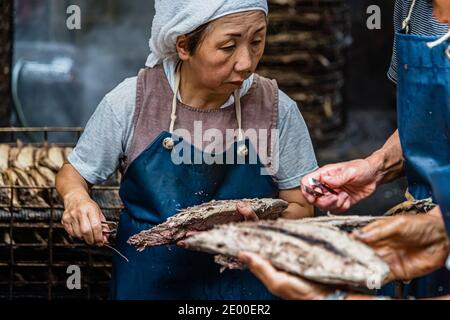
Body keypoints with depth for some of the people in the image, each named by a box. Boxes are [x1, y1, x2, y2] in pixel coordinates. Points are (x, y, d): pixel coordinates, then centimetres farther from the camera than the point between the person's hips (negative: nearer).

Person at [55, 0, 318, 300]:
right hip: (147, 283, 0)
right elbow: (72, 174, -1)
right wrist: (77, 198, -24)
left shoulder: (278, 110, -13)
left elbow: (300, 208, -5)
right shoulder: (130, 103, -15)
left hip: (244, 284, 1)